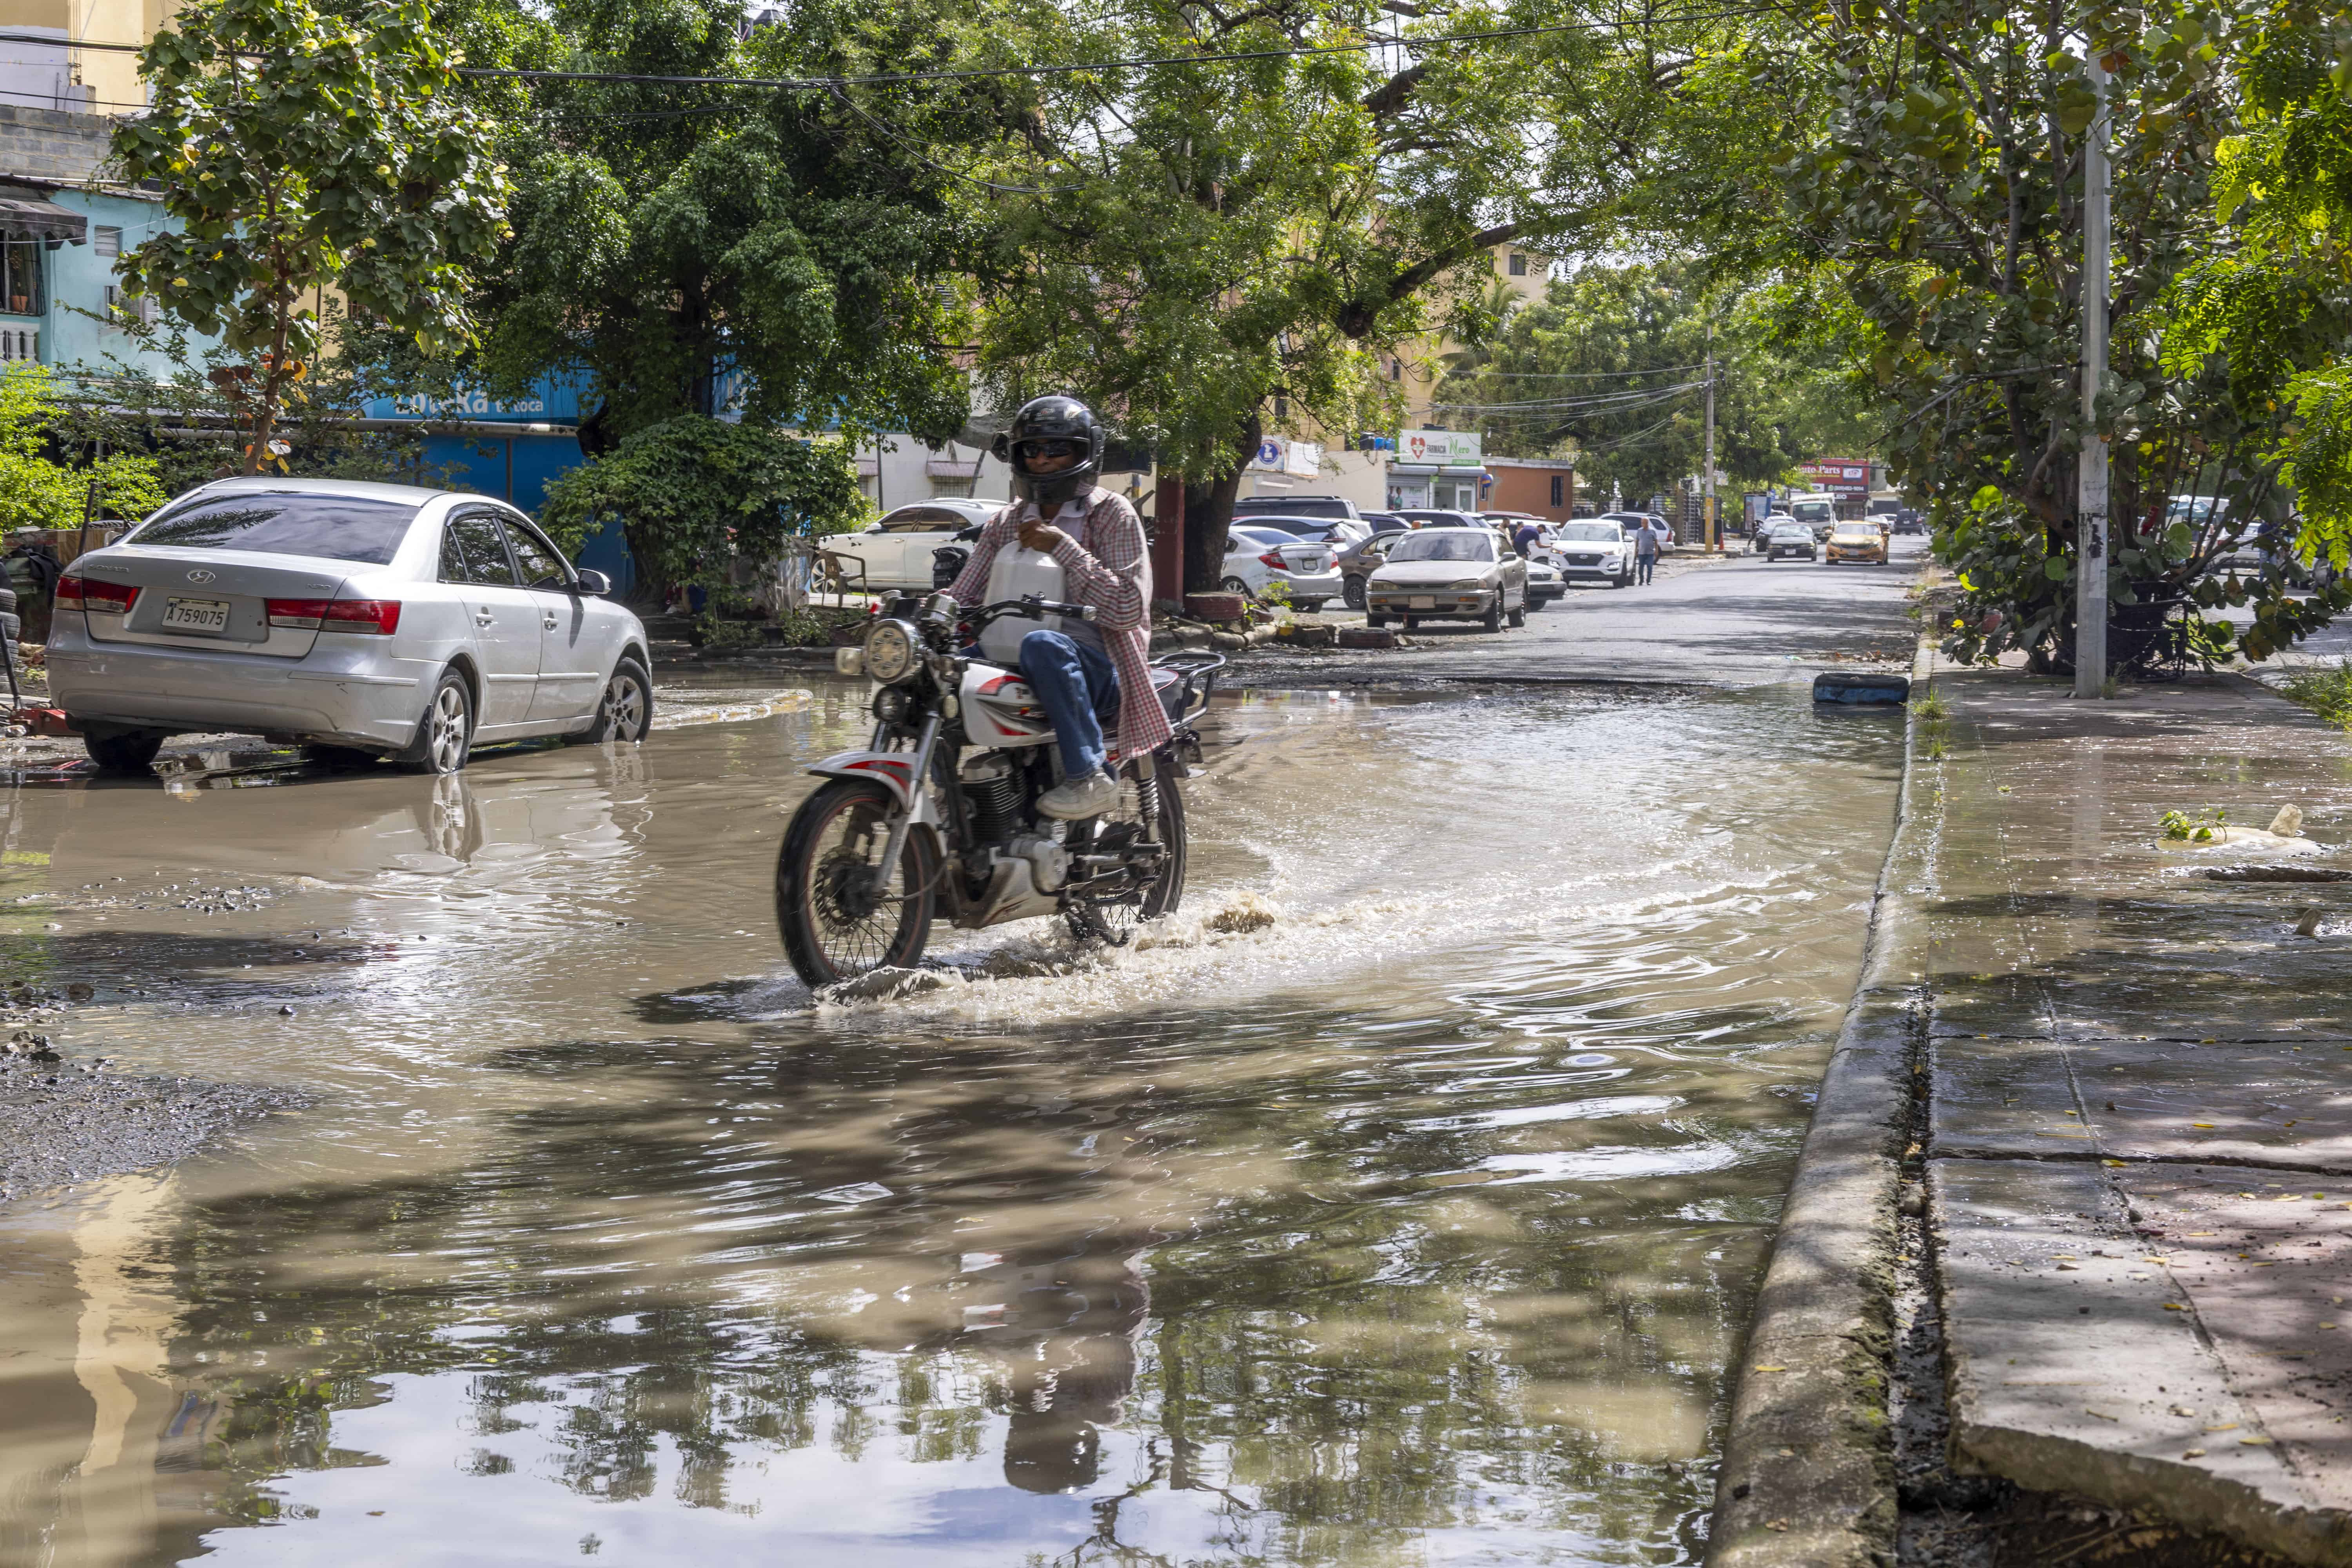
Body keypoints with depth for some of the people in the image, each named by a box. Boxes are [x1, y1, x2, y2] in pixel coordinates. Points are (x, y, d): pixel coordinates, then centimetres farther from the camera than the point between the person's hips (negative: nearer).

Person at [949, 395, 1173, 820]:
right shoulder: (1007, 523, 18)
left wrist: (1061, 547, -13)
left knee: (1043, 644, -38)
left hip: (1099, 673, -5)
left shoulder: (1112, 514, 2)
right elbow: (964, 597, 11)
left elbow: (1127, 609, -10)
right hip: (1016, 672, 5)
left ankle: (1091, 775, -33)